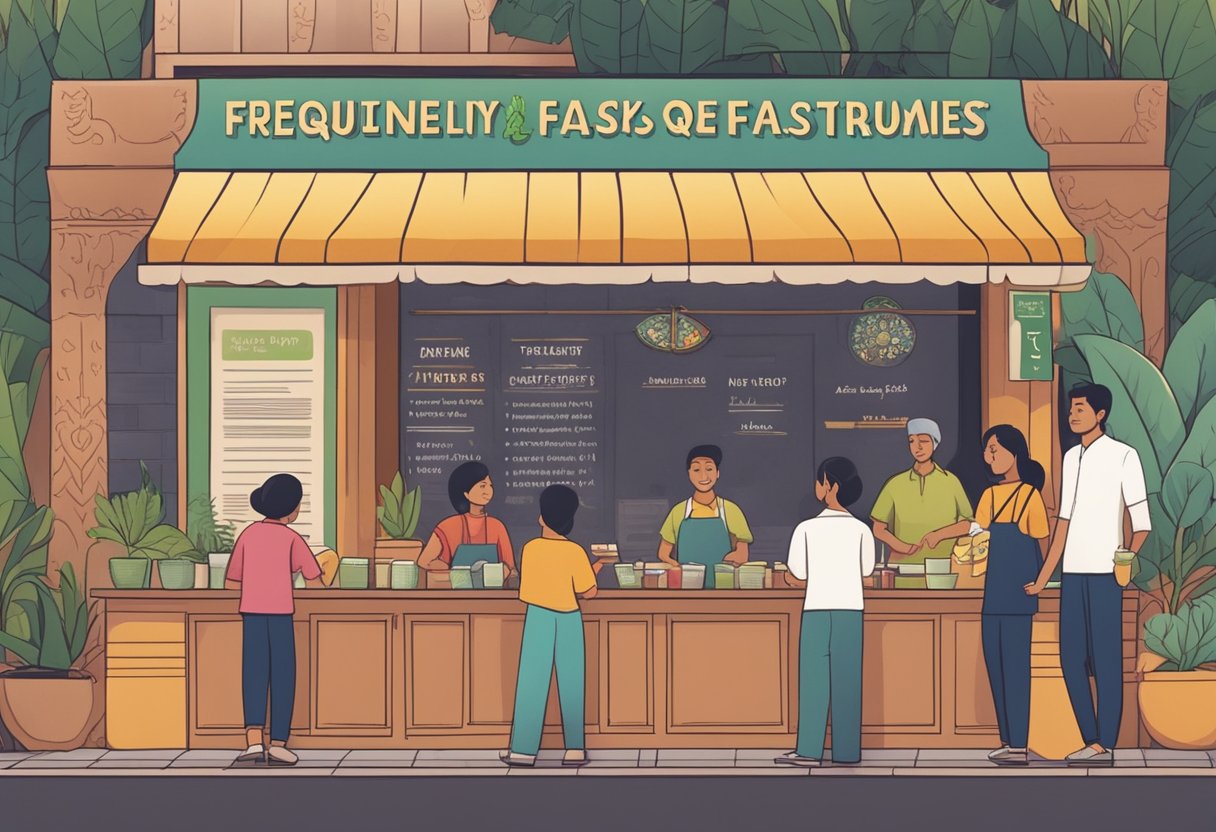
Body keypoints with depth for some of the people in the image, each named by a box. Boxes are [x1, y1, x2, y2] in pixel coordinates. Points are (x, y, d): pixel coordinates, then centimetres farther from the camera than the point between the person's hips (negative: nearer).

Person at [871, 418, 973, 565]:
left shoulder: (951, 482, 4)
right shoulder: (896, 485, 5)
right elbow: (879, 529, 8)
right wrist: (901, 547, -10)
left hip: (944, 563, 0)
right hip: (905, 563, 0)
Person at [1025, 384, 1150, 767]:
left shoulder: (1123, 455, -3)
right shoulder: (1071, 457, 16)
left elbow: (1141, 521, -5)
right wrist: (1043, 578, 16)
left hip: (1103, 573, -6)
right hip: (1073, 573, 7)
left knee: (1105, 659, -4)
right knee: (1071, 659, 6)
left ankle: (1106, 746, 0)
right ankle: (1092, 742, 13)